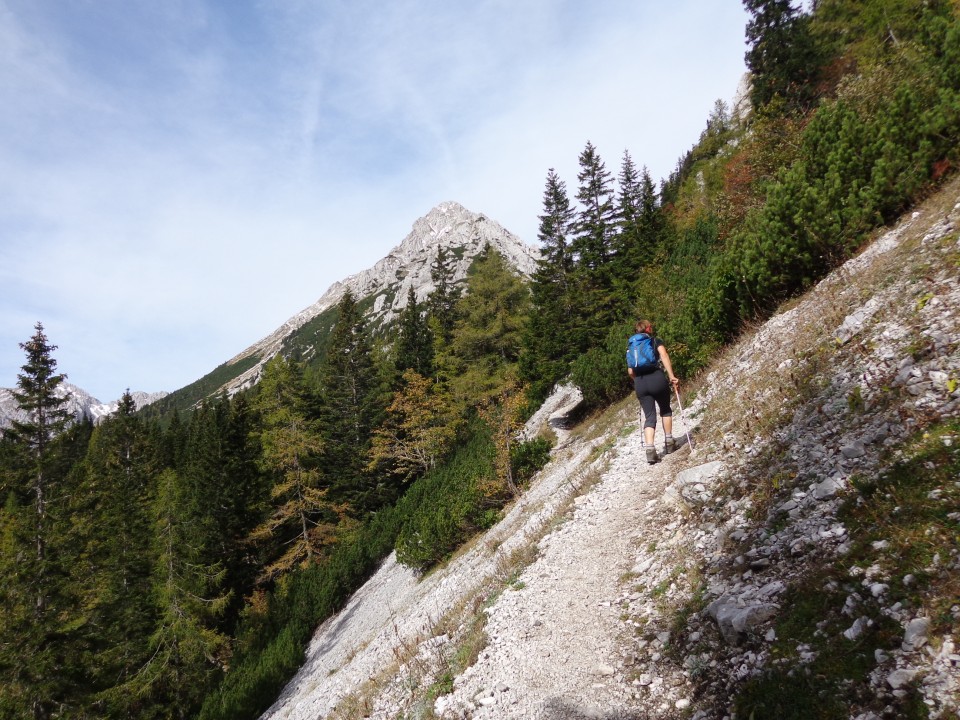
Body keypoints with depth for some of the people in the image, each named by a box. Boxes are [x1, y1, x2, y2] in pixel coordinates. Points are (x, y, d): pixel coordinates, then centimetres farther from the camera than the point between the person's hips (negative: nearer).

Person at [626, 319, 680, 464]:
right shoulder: (656, 341, 10)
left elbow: (630, 371, 15)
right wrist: (672, 376, -14)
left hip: (640, 383, 3)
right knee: (665, 410, 21)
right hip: (657, 378, -3)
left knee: (649, 417, 5)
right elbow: (664, 356, -9)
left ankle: (650, 450, -11)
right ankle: (668, 443, 20)